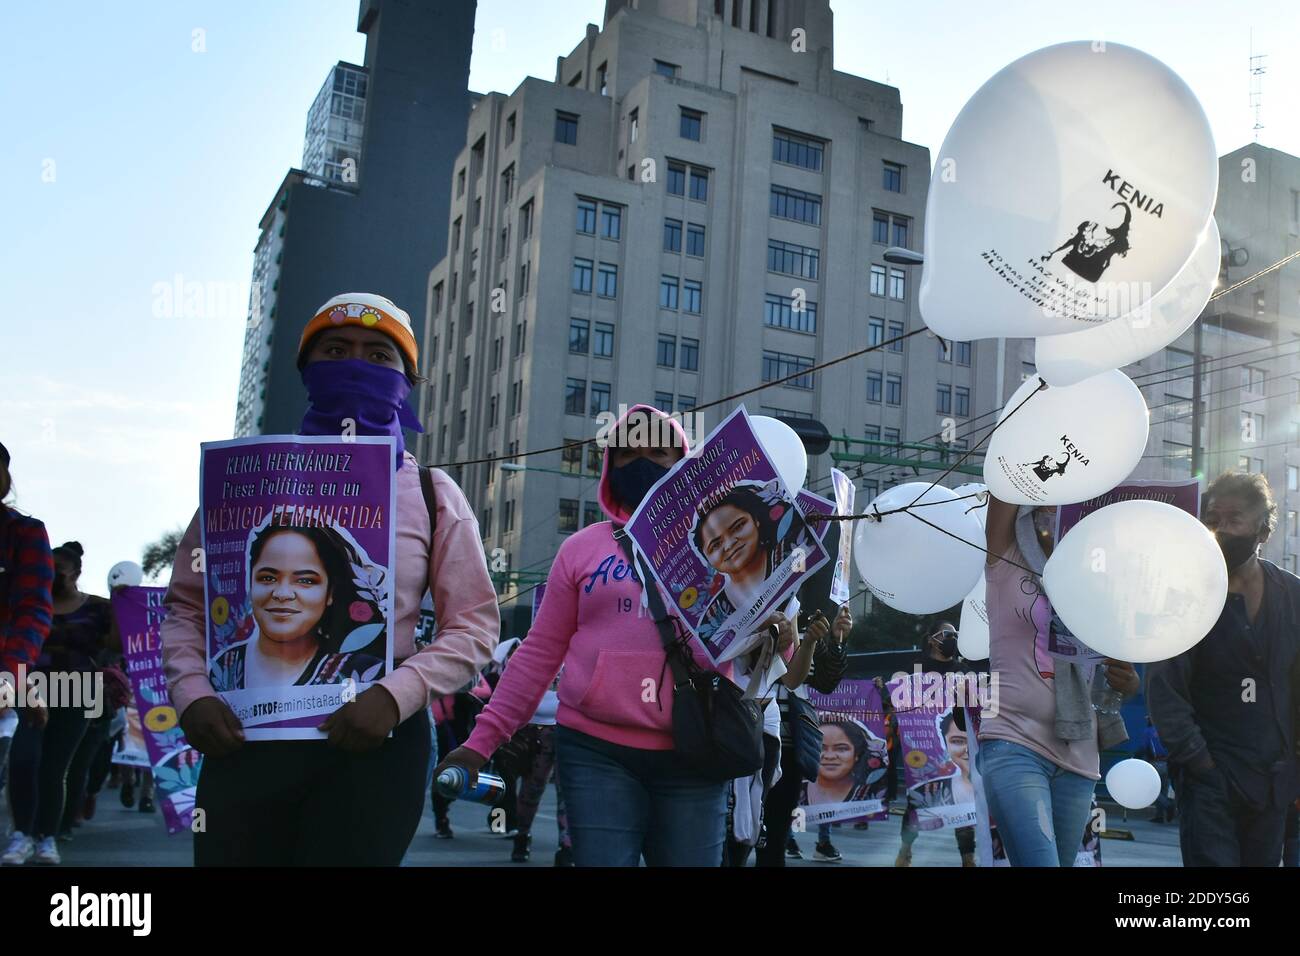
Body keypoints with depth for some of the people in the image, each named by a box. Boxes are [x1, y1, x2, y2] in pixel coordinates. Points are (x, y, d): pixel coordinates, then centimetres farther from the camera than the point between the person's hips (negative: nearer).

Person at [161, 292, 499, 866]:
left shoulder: (431, 494, 5)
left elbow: (474, 625, 1)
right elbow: (186, 604, 11)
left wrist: (395, 696, -15)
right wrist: (191, 693, -7)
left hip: (374, 741, -1)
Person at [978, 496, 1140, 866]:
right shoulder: (1008, 565, 3)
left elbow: (1123, 683, 17)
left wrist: (1127, 680, -5)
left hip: (1079, 756, 5)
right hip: (1014, 745, -5)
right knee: (1039, 860, -18)